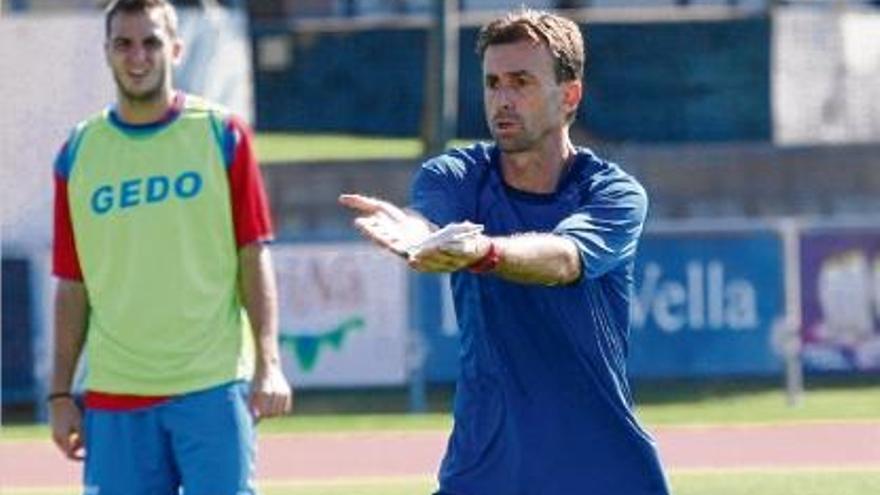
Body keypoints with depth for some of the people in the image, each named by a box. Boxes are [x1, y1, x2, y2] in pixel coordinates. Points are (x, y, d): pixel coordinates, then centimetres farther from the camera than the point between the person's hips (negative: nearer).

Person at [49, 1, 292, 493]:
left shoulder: (222, 135, 3)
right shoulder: (78, 153, 8)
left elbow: (254, 258, 1)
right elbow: (73, 286, 11)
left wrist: (268, 363, -9)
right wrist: (60, 394, 7)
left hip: (213, 386, -2)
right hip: (113, 394, 2)